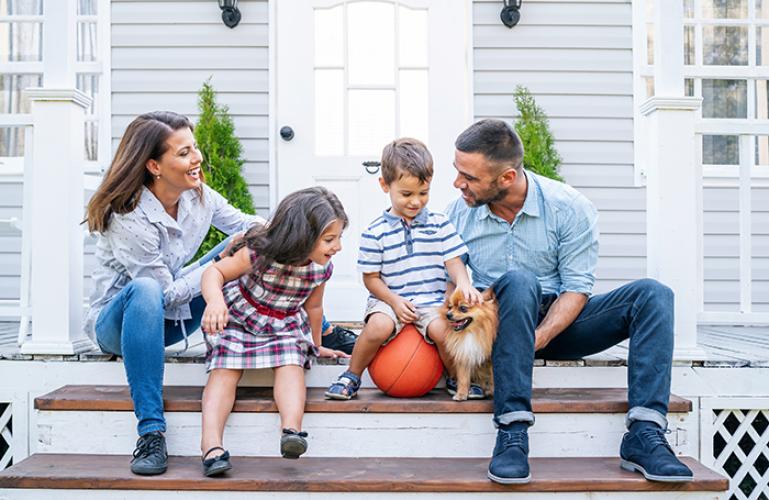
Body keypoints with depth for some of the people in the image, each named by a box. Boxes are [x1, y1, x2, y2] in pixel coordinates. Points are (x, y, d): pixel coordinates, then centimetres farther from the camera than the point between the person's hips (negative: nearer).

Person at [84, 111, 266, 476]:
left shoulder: (199, 196, -9)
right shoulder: (128, 220, -28)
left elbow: (244, 224, 4)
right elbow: (166, 294, -23)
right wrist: (221, 261, -23)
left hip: (171, 316, 6)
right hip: (117, 320, -6)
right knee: (145, 290, -43)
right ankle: (150, 432, -40)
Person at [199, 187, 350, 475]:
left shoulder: (321, 268, -14)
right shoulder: (259, 253, -29)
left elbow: (313, 306, 4)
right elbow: (215, 272, -20)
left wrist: (316, 346, 17)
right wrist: (214, 300, -42)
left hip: (285, 326, 3)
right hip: (237, 319, -2)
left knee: (292, 364, -24)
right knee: (225, 371, -19)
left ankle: (292, 429, -43)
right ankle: (211, 445, -31)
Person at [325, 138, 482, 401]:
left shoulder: (439, 224, 6)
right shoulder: (376, 232, 1)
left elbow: (453, 261, 3)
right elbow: (371, 277, 3)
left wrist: (463, 283, -20)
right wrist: (394, 301, -13)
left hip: (431, 301, 1)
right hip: (389, 300, -1)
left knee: (442, 328, -30)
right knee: (379, 326, -33)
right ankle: (351, 376, -5)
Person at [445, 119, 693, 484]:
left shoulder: (570, 208, -9)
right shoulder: (458, 213, -2)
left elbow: (577, 289, -10)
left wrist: (540, 336, -25)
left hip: (558, 320, 1)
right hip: (497, 326, -1)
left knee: (652, 295, -20)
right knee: (518, 281, -36)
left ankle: (645, 435, -30)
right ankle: (512, 433, -38)